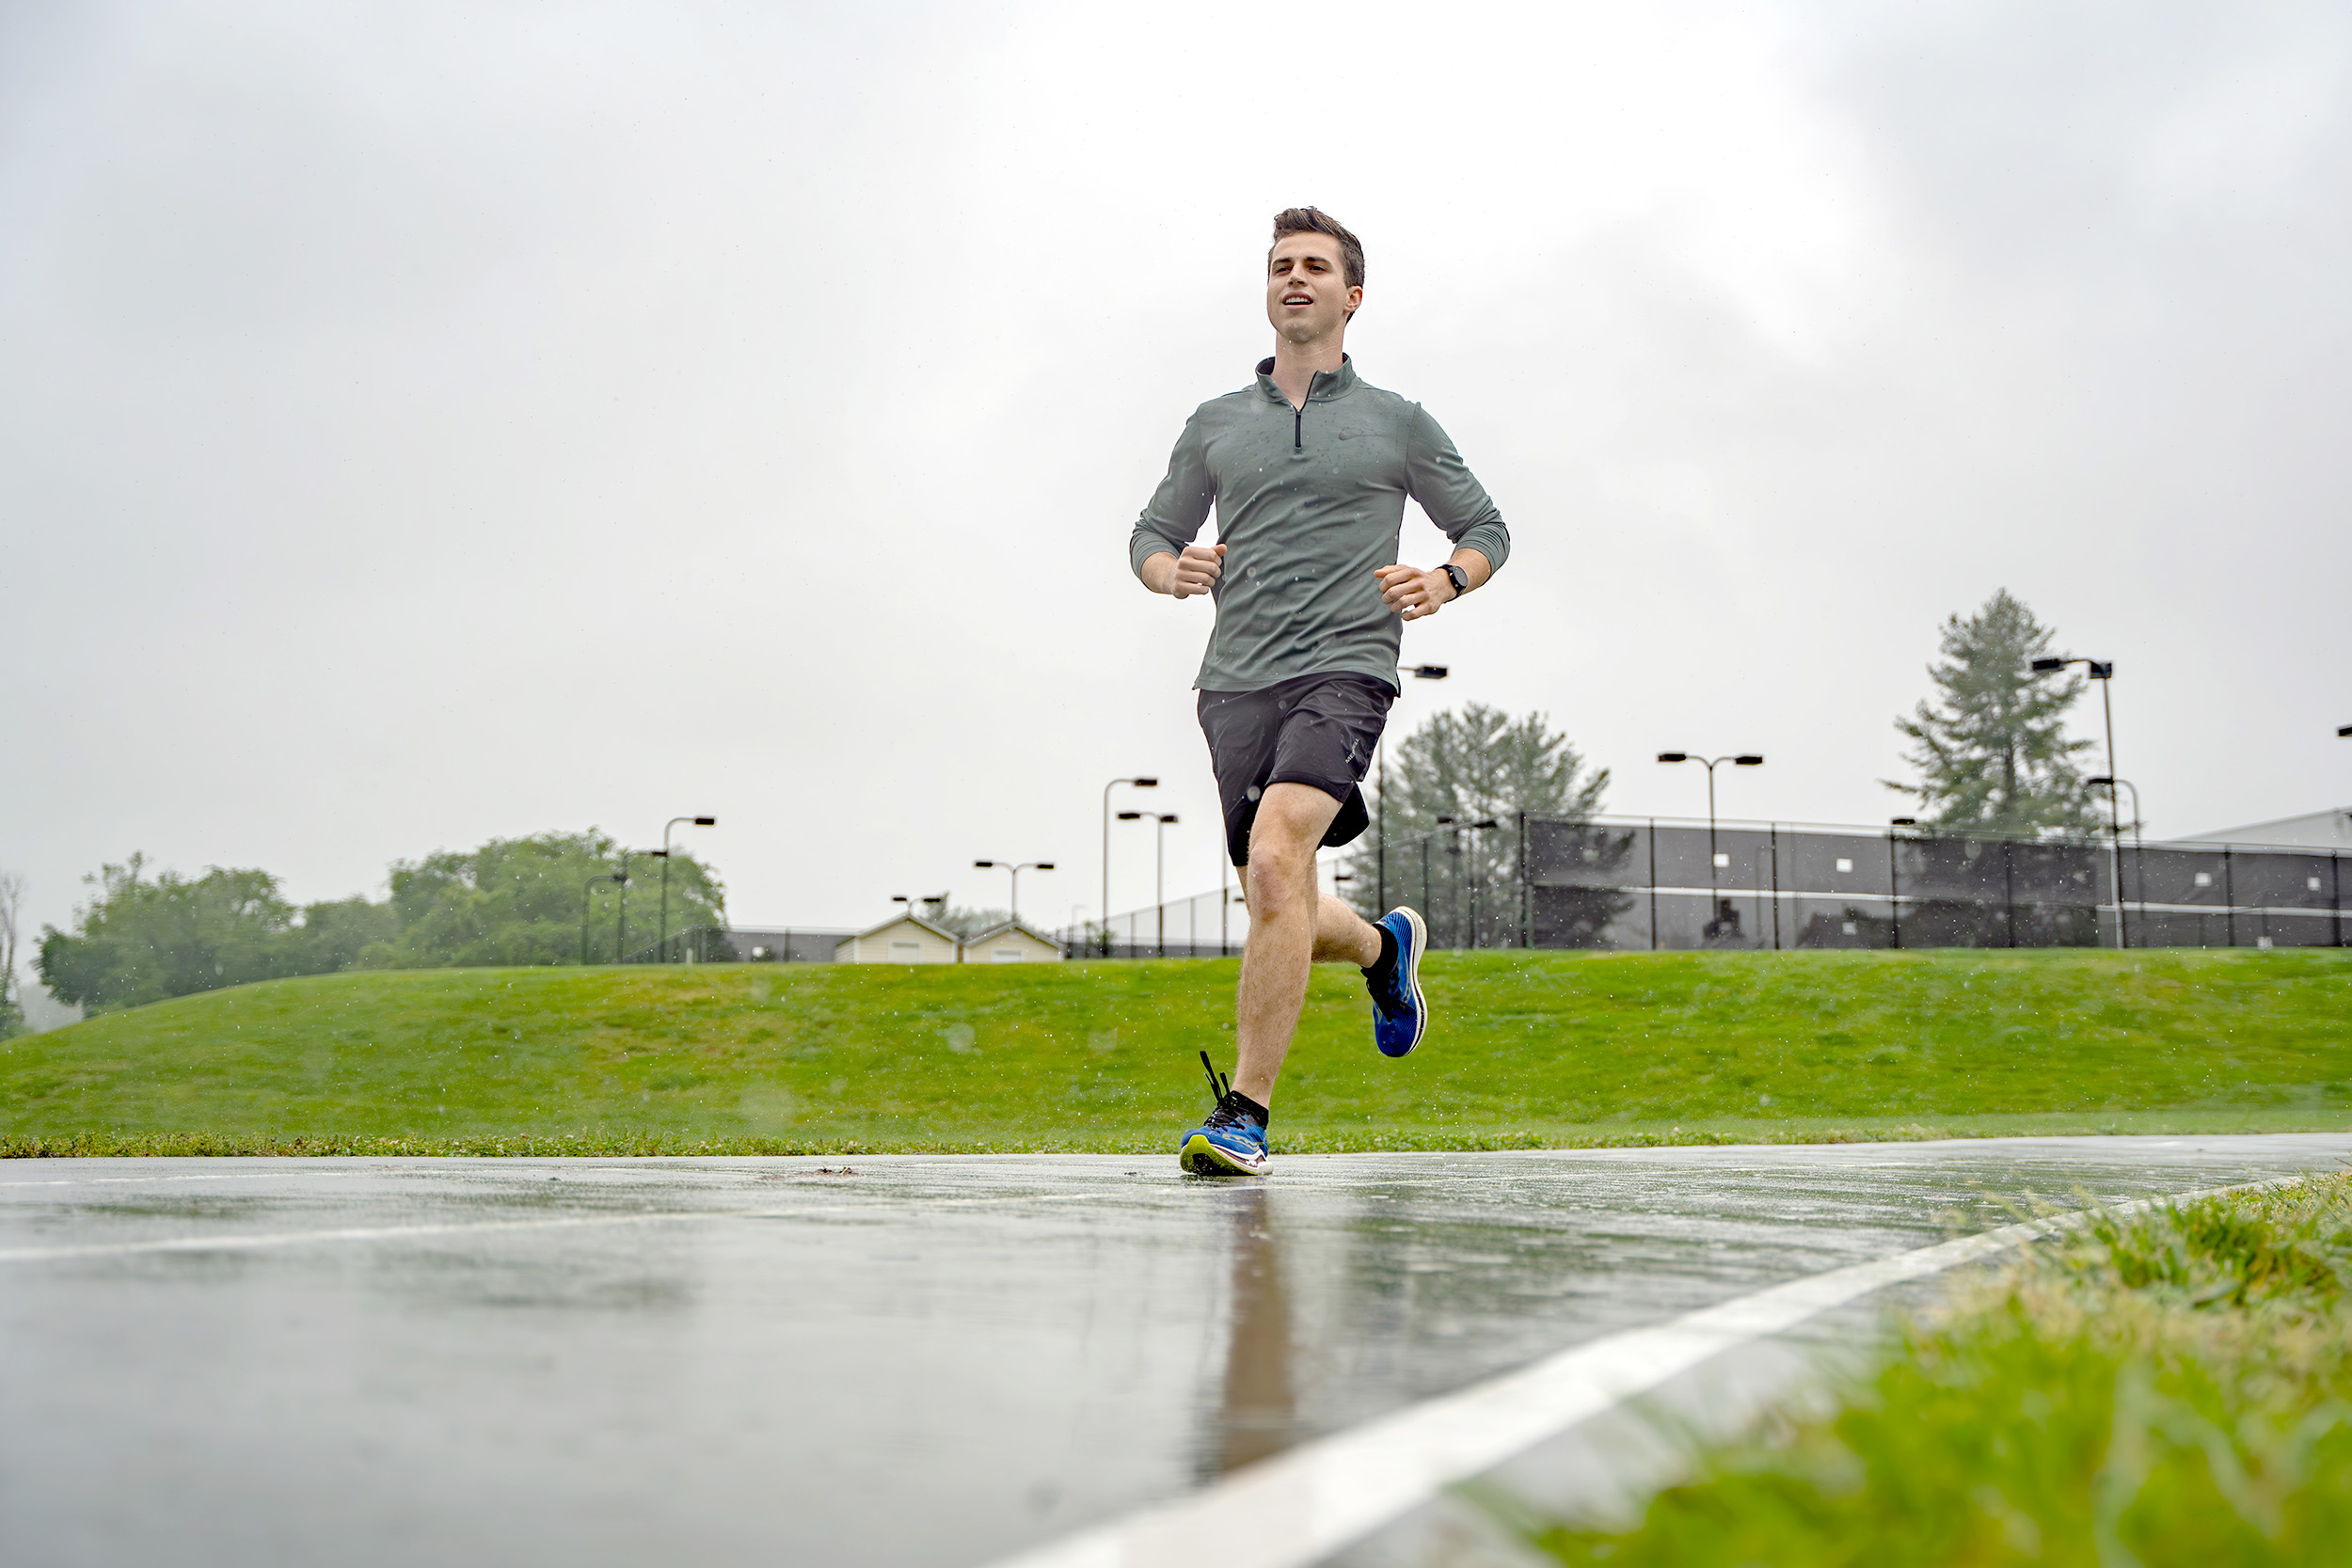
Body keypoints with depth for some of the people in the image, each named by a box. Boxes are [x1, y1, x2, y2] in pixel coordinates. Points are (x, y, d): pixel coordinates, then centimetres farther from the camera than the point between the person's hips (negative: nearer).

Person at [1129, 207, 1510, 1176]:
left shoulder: (1396, 423, 11)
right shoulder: (1216, 425, 17)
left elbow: (1487, 528, 19)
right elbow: (1151, 535, 22)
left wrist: (1446, 581, -3)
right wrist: (1173, 569, -2)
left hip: (1345, 669, -4)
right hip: (1236, 684, 4)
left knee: (1275, 860, -27)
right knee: (1281, 913, 6)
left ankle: (1246, 1110, -23)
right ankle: (1384, 946, 42)